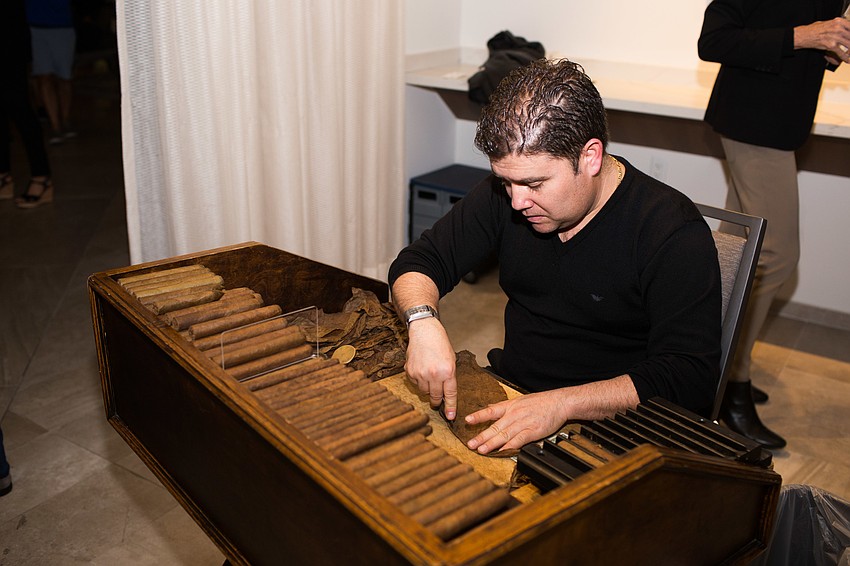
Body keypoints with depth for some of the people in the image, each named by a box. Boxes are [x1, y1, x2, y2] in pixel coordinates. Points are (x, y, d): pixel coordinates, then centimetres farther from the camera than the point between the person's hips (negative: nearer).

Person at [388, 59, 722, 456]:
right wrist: (423, 322, -18)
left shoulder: (675, 233, -16)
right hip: (509, 398, 4)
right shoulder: (505, 193, 0)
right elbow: (419, 261, 6)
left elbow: (690, 378, -22)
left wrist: (561, 403, -33)